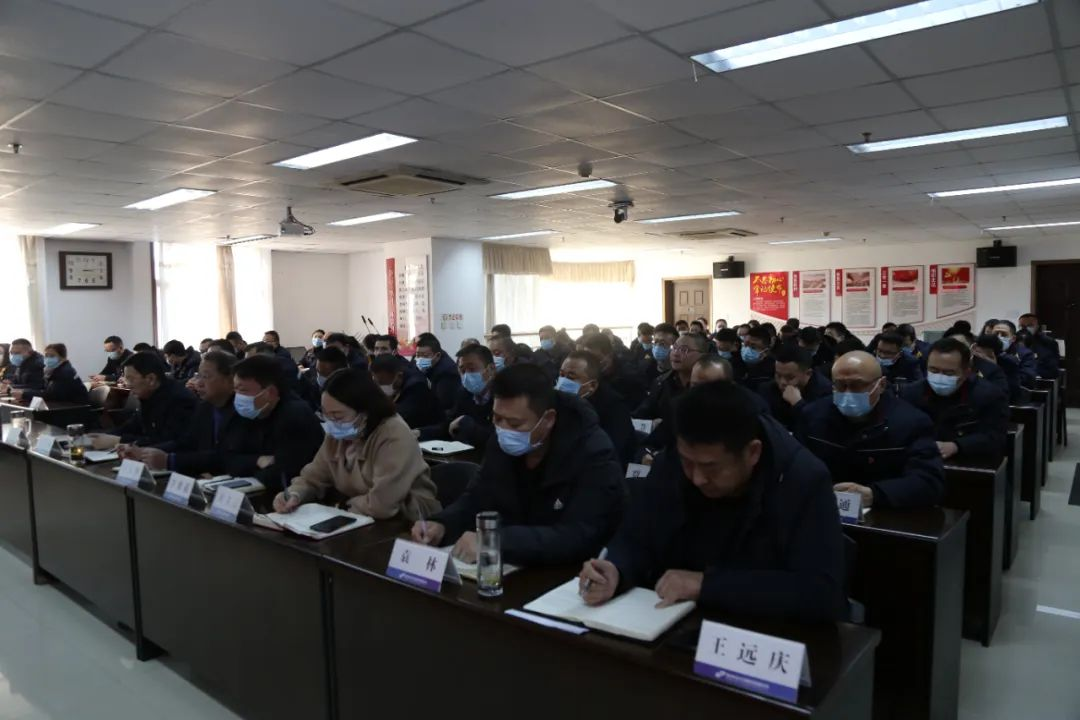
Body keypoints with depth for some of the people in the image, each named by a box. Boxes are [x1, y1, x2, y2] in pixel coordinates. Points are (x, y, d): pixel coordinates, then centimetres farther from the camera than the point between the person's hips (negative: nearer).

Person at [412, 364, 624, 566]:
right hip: (511, 569, 5)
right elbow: (477, 498, 7)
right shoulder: (503, 445, -3)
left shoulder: (594, 454, -21)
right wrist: (442, 525, -14)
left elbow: (579, 538, -30)